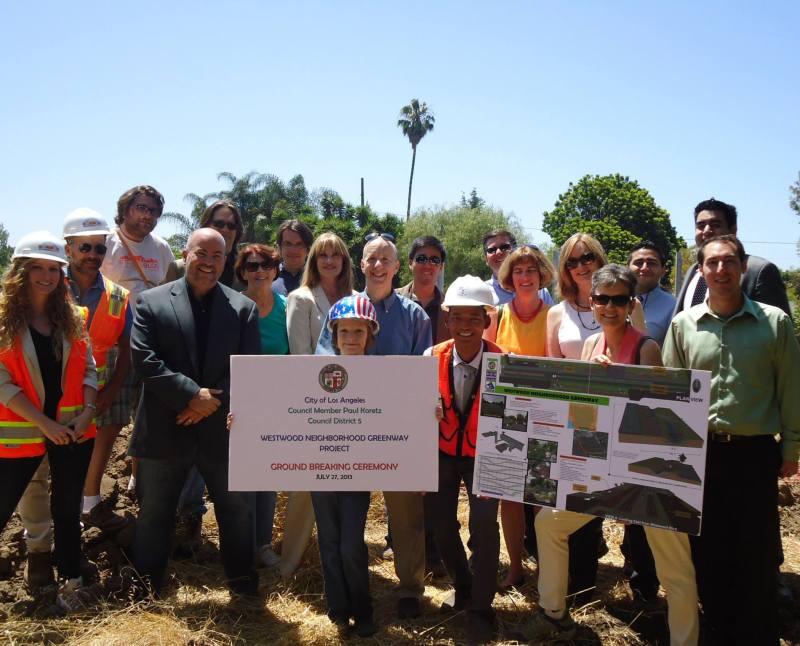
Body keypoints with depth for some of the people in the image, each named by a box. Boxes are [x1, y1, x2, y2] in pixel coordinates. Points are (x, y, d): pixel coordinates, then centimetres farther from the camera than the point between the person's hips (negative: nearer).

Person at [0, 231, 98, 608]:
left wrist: (87, 413, -9)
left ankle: (70, 580, 28)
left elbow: (88, 368, 6)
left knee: (67, 507, 14)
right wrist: (44, 423, -16)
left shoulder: (71, 316, 5)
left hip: (73, 430, 3)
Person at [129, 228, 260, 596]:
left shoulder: (243, 307, 3)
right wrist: (191, 394, -18)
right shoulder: (152, 302, -1)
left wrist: (213, 402, -15)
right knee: (154, 511, 14)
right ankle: (145, 585, 32)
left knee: (235, 508, 15)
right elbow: (143, 359, -10)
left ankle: (241, 576, 34)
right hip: (165, 427, -1)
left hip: (221, 427, 1)